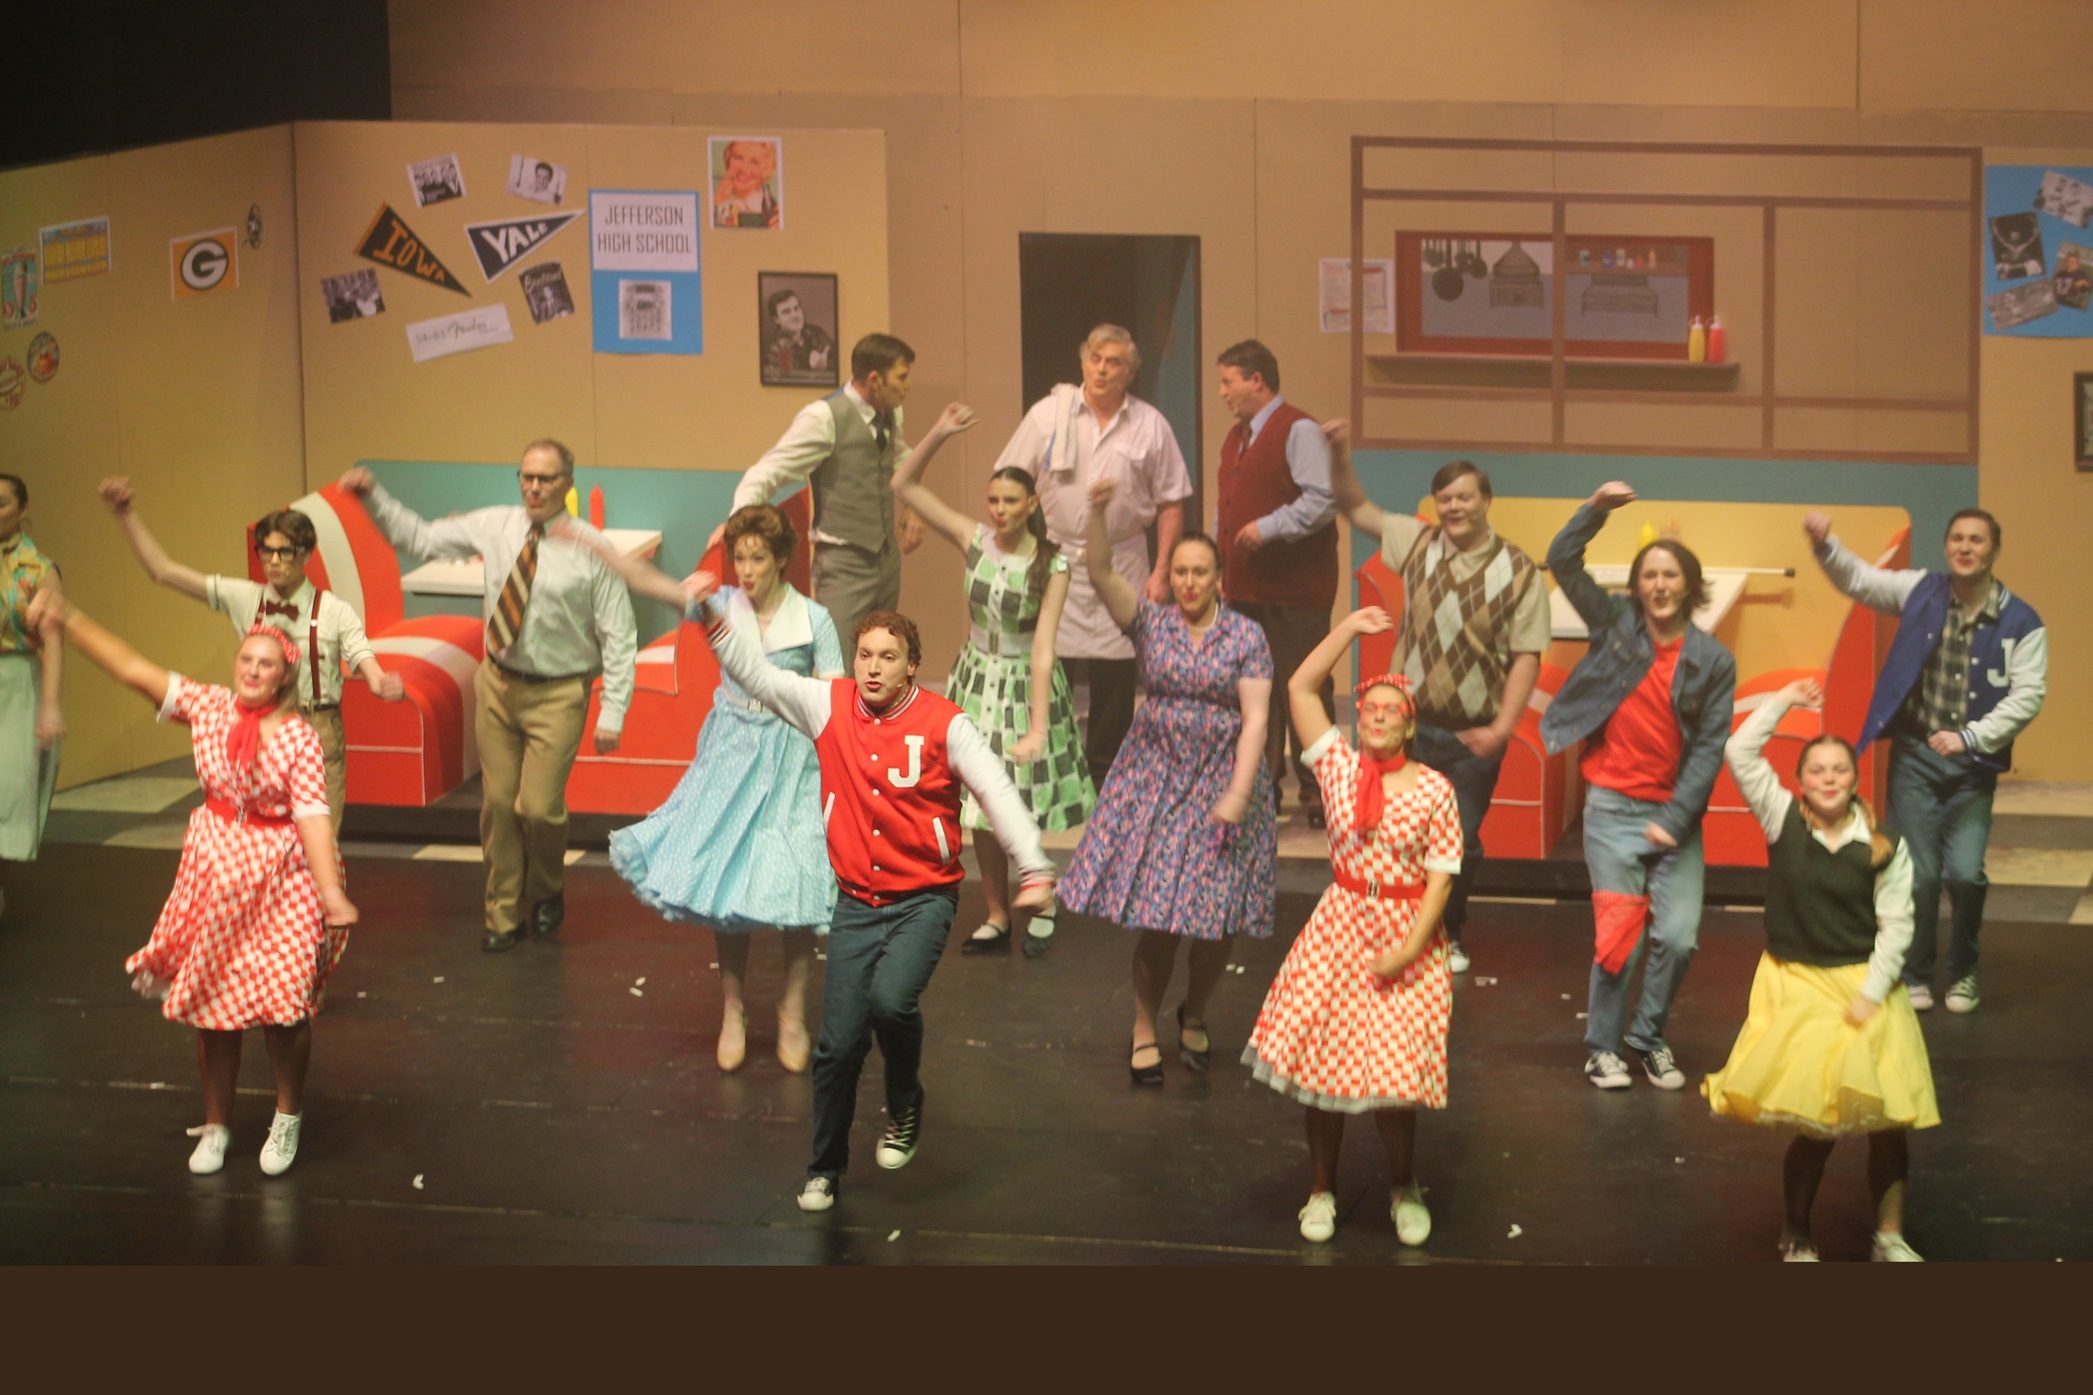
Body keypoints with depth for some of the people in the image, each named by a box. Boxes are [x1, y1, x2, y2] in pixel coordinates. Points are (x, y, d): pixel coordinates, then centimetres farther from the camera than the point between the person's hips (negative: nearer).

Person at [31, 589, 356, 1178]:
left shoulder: (298, 738, -12)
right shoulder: (206, 706, -2)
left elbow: (313, 815, -17)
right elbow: (133, 669, -4)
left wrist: (332, 893, -25)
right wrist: (68, 619, -10)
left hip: (280, 881, -4)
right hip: (214, 872, 4)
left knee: (283, 1004, -4)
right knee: (213, 1002, 9)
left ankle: (287, 1118, 21)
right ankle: (216, 1124, 25)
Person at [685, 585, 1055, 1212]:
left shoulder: (943, 725, -9)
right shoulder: (829, 706, 1)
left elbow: (997, 793, -12)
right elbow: (755, 672, 6)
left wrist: (1034, 870, -21)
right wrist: (711, 614, -5)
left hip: (924, 897, -3)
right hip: (857, 901, 3)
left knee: (890, 999, -28)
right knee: (837, 1042, 0)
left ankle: (904, 1108, 4)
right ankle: (825, 1169, 21)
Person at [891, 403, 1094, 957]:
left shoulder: (1051, 566, -16)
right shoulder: (975, 541, -7)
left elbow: (1042, 648, -22)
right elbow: (905, 486, -4)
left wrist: (1038, 727, -27)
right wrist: (938, 434, -15)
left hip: (1025, 684, -3)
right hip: (977, 679, 4)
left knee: (1021, 814, -1)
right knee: (980, 812, 7)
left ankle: (1041, 906, 23)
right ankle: (998, 917, 21)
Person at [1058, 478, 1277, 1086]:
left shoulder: (1246, 637, -2)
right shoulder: (1149, 622, 2)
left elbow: (1255, 719, -7)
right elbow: (1100, 571, -13)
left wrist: (1238, 794, -16)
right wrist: (1099, 512, -29)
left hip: (1222, 781, 0)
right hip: (1154, 778, 0)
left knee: (1219, 919, 1)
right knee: (1156, 913, -2)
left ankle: (1194, 1015, 28)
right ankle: (1144, 1028, 16)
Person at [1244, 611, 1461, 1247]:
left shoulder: (1434, 790, -7)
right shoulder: (1338, 767, 1)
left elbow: (1440, 880, -7)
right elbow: (1300, 688, 0)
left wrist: (1408, 950, -15)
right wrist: (1349, 628, 1)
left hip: (1407, 936, -3)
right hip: (1337, 929, 3)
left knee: (1392, 1074, -4)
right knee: (1320, 1063, 3)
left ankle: (1404, 1190, 20)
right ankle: (1322, 1191, 19)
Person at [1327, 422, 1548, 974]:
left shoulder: (1518, 572, -8)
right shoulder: (1416, 543, 2)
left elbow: (1526, 657, -9)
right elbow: (1357, 509, 13)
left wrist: (1502, 728, -17)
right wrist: (1341, 457, -3)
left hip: (1474, 736, -2)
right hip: (1411, 723, 2)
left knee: (1460, 843, 7)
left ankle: (1448, 938, 26)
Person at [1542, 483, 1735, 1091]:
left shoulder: (1714, 661, -1)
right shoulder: (1616, 623, 1)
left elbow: (1709, 748, -3)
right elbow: (1562, 562, 2)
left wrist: (1675, 821, -8)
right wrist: (1596, 510, -10)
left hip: (1675, 815, 1)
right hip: (1612, 810, -1)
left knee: (1678, 938, -3)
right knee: (1619, 936, -3)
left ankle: (1649, 1037, 19)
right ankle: (1602, 1047, 13)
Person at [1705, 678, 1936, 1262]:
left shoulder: (1884, 845, -4)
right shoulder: (1783, 820, -1)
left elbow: (1895, 924, -3)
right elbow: (1740, 754, -8)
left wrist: (1870, 993, -9)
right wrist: (1783, 702, -6)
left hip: (1865, 983, 1)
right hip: (1796, 982, -1)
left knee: (1886, 1113, -4)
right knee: (1816, 1117, -6)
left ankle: (1890, 1237, 11)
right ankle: (1796, 1236, 13)